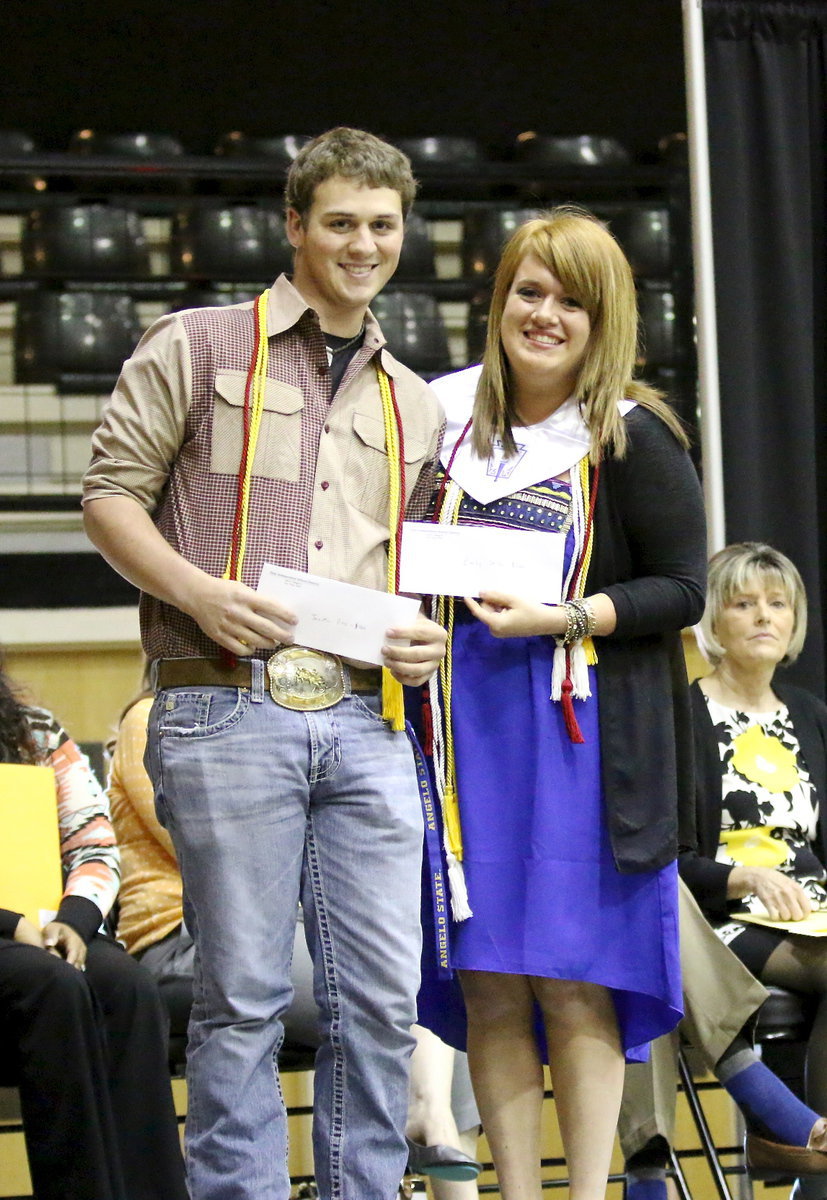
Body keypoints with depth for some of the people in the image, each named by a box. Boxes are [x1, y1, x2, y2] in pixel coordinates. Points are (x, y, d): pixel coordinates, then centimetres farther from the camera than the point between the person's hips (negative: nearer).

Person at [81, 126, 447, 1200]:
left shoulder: (416, 405, 22)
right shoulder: (200, 349, 7)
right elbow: (111, 494, 2)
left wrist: (431, 636, 6)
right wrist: (198, 590, -14)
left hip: (368, 719, 5)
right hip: (228, 715, -4)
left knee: (382, 996, 2)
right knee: (243, 995, -4)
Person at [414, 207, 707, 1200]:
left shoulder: (633, 438, -3)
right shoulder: (448, 418, 10)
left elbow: (683, 590, -5)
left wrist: (563, 618, -17)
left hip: (583, 734, -4)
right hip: (468, 724, 4)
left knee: (573, 987, -3)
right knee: (490, 988, 3)